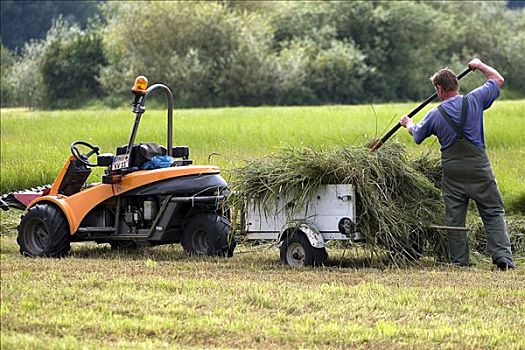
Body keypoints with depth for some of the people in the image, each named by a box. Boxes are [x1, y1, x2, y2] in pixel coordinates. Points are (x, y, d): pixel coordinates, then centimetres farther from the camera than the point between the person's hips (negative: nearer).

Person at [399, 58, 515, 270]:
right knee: (493, 213, 2)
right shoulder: (474, 101, -4)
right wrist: (479, 66, 27)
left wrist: (408, 124, 42)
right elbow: (498, 80, 11)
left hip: (452, 171, 1)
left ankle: (459, 261, 9)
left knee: (454, 218, 9)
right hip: (478, 168, -1)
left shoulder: (435, 115, 0)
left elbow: (417, 135, 20)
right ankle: (503, 256, -10)